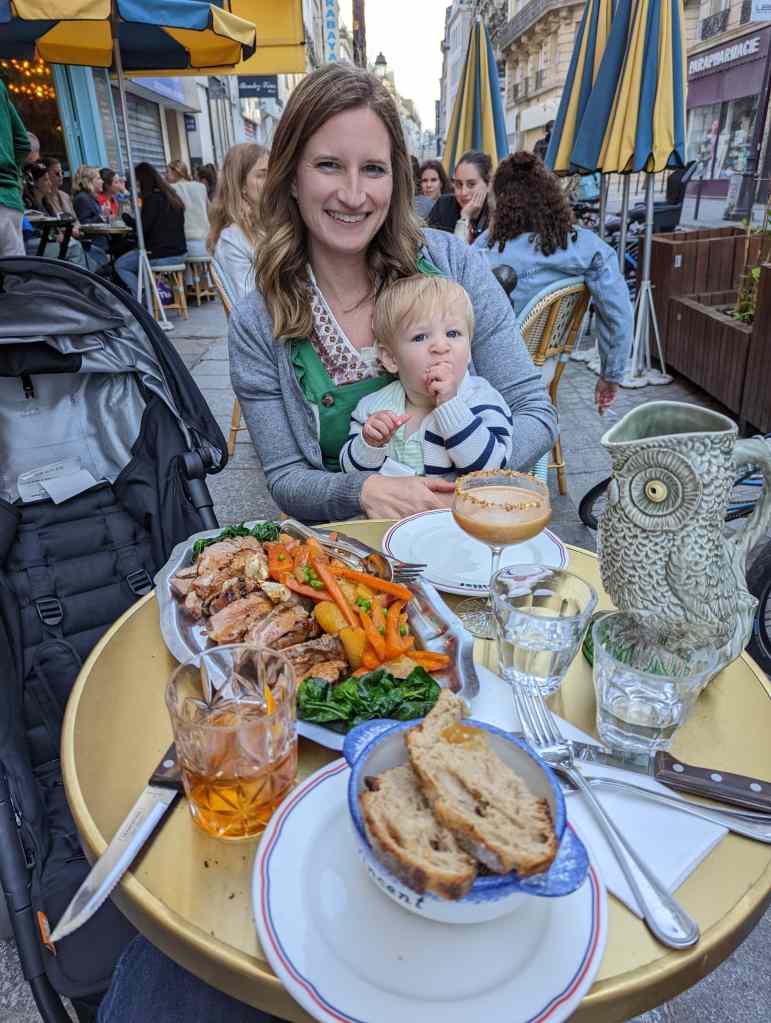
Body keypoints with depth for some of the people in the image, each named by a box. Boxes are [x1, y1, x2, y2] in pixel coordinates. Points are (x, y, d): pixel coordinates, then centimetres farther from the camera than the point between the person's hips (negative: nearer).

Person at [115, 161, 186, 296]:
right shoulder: (171, 195, 12)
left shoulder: (152, 198, -12)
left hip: (161, 256, -8)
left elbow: (143, 228, -14)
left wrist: (126, 217, 1)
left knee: (120, 265, 9)